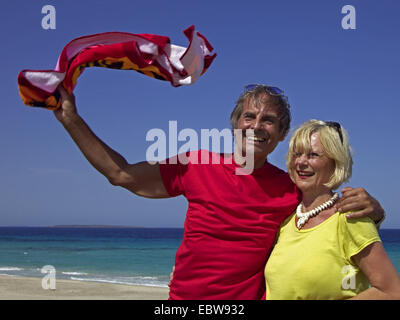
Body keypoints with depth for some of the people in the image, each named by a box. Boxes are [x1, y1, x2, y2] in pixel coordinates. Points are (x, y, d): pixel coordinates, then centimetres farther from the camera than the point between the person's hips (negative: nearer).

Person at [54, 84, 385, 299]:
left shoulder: (291, 190, -5)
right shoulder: (199, 167, -3)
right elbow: (122, 174, 3)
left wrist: (370, 206, -21)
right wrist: (72, 120, 2)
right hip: (182, 295, 1)